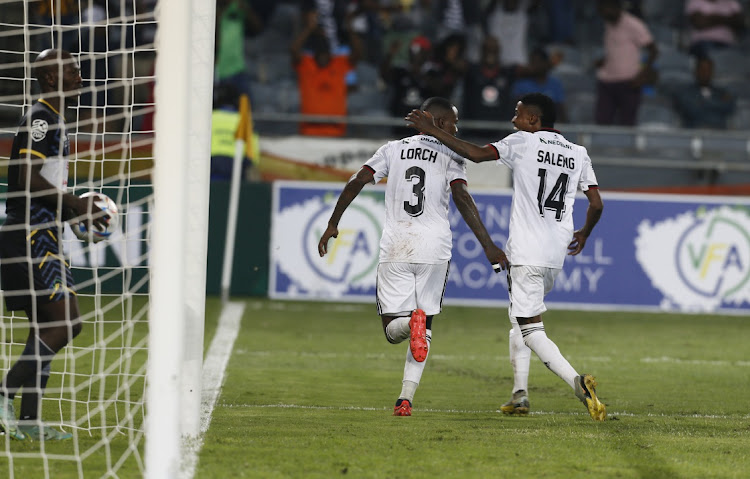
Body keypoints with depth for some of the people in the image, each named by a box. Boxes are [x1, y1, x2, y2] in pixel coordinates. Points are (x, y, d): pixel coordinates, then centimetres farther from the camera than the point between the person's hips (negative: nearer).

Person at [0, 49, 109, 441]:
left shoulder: (52, 121, 20)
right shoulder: (40, 119, -12)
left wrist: (79, 210, 15)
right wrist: (76, 206, -16)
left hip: (41, 238, 11)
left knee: (45, 327, 10)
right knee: (66, 322, -15)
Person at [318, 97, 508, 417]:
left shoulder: (393, 150, 11)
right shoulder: (450, 156, 3)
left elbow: (356, 183, 5)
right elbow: (462, 199, -10)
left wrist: (332, 225, 13)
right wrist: (488, 246, -12)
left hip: (395, 250, 1)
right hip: (434, 249, -1)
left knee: (393, 330, 4)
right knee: (424, 329, 11)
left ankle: (411, 322, -32)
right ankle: (406, 399, -3)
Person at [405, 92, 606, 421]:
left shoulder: (524, 142, -3)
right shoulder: (578, 154, 12)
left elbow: (477, 154, -14)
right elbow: (596, 205, 9)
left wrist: (432, 131, -8)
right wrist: (583, 234, 29)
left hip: (526, 252, -7)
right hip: (556, 254, 7)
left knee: (531, 330, -9)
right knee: (519, 319, 23)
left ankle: (577, 381, -28)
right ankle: (519, 394, 18)